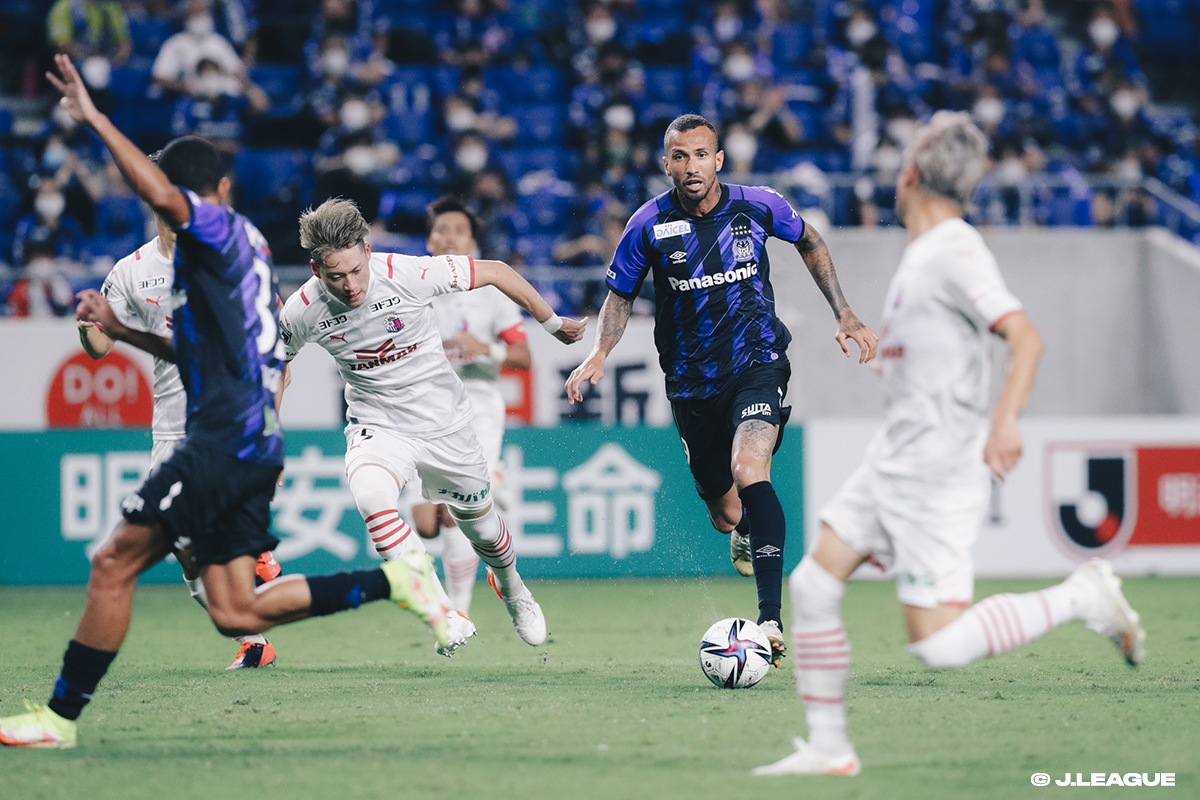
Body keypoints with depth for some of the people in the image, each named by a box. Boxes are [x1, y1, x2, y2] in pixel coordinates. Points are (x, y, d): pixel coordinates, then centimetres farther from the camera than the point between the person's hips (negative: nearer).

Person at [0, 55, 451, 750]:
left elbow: (161, 195, -27)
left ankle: (62, 715, -5)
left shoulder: (222, 231, -4)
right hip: (256, 446, 9)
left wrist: (95, 119, -24)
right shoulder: (243, 246, 24)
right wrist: (123, 330, 28)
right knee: (236, 611, 5)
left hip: (224, 443, -9)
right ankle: (392, 581, 3)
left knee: (114, 566, -7)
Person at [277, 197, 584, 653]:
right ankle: (445, 615, -31)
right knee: (371, 497, -34)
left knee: (482, 528, 14)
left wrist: (553, 324, 1)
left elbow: (495, 272, -10)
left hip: (446, 426, 0)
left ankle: (510, 587, 52)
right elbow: (278, 364, 6)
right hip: (377, 427, 0)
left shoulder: (407, 274, -24)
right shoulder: (301, 311, -17)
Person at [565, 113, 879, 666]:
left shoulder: (757, 206, -8)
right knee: (725, 513, 9)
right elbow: (621, 294, 8)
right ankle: (745, 531, 52)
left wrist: (844, 314, 9)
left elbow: (809, 242, 14)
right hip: (691, 383, 2)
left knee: (749, 471, -28)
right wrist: (599, 354, -9)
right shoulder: (649, 226, -8)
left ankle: (771, 622, -32)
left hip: (757, 364, -2)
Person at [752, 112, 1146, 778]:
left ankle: (1082, 597, 1)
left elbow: (1025, 336, -27)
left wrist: (1006, 421, -41)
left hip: (939, 471, -9)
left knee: (937, 645, -12)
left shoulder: (954, 252, -16)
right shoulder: (922, 252, 13)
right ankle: (827, 748, 10)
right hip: (894, 461, 9)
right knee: (813, 583, 3)